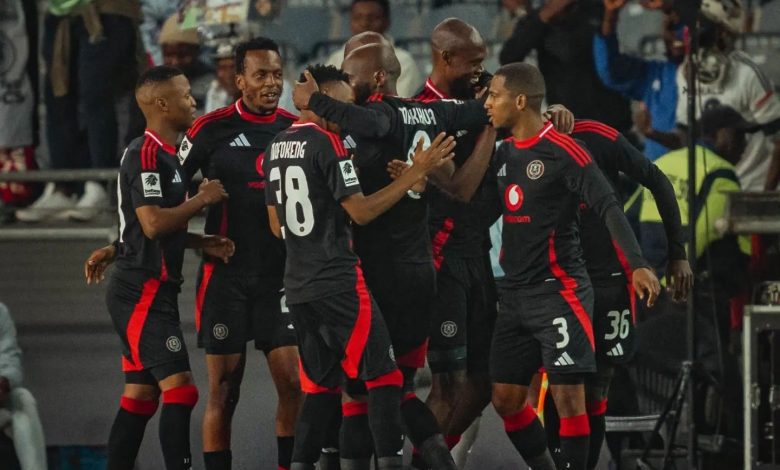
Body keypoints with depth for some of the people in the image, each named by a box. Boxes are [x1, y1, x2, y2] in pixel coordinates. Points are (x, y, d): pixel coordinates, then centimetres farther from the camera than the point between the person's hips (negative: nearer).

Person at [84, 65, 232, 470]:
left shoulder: (165, 155, 17)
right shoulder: (146, 155, -15)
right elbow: (153, 223, -25)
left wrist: (205, 243, 10)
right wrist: (203, 199, -13)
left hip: (150, 293, 10)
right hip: (142, 293, -10)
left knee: (140, 395, 10)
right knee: (179, 388, -14)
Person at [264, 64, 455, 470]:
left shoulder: (276, 148, 12)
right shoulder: (327, 143, -11)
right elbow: (361, 211, -13)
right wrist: (417, 172, -12)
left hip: (298, 284, 8)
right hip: (338, 281, -8)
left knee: (320, 385, 13)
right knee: (383, 376, -3)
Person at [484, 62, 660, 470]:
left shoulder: (562, 151, -12)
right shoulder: (503, 153, 11)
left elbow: (608, 207, -17)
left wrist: (637, 265, -27)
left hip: (558, 290, -8)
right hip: (515, 294, 8)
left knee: (567, 395, -11)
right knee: (505, 399, 8)